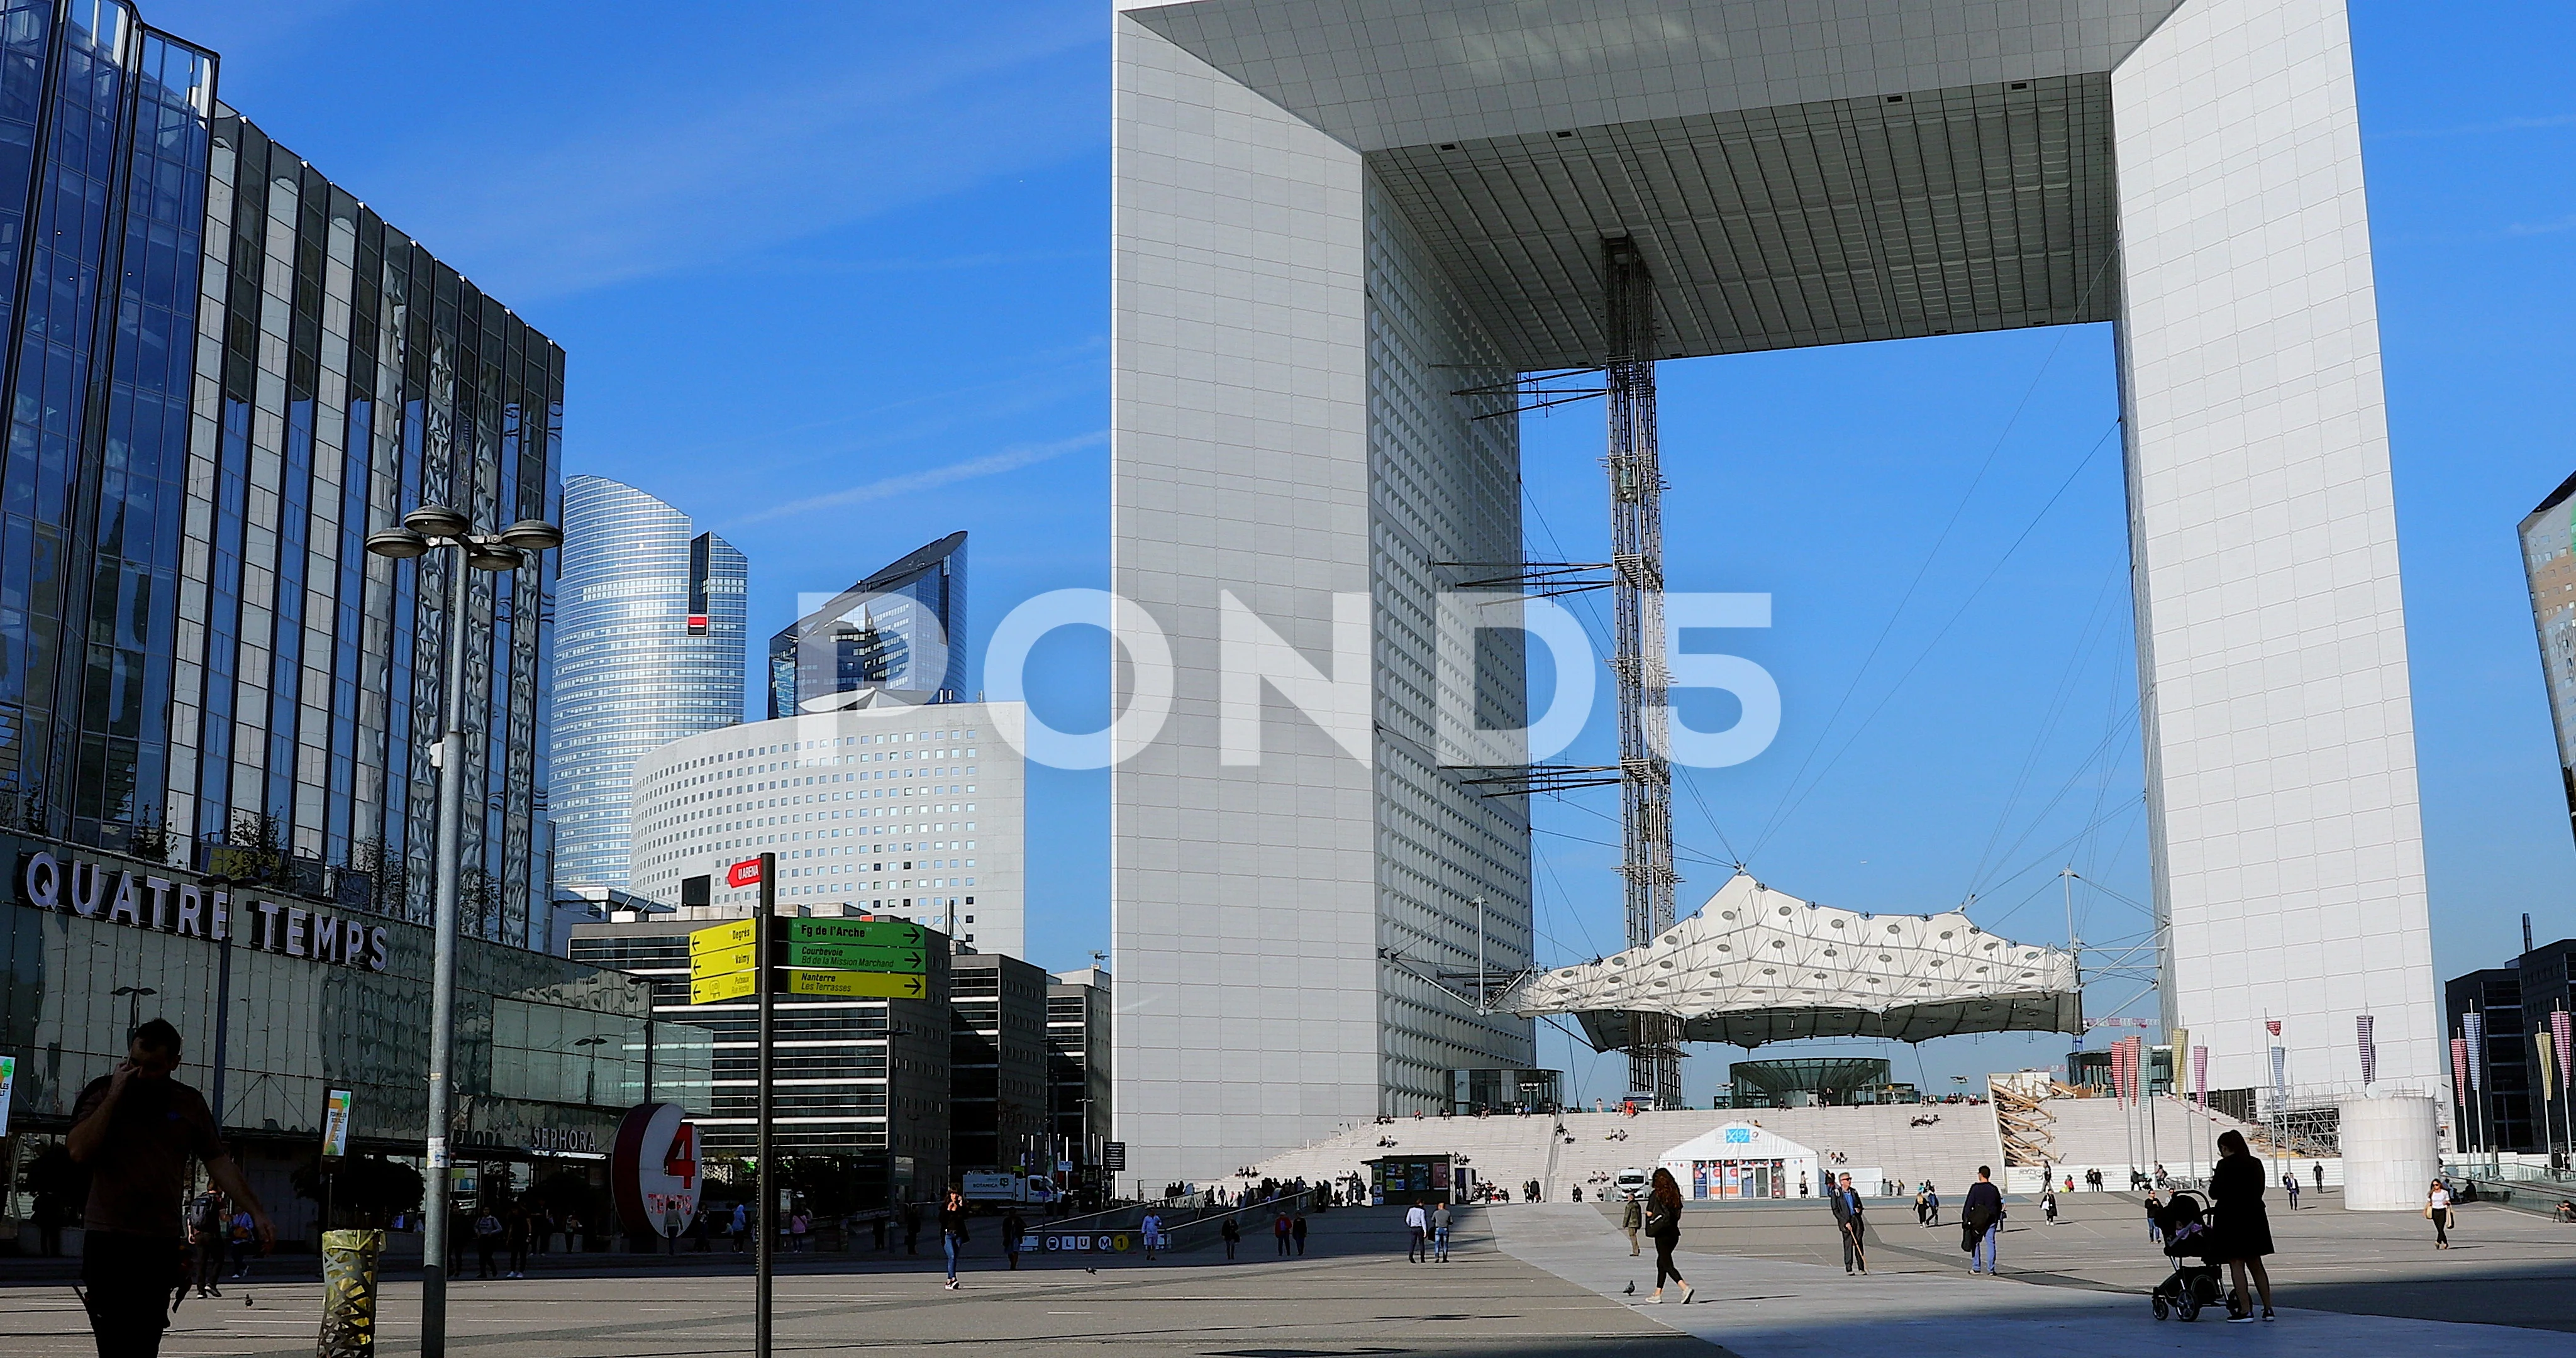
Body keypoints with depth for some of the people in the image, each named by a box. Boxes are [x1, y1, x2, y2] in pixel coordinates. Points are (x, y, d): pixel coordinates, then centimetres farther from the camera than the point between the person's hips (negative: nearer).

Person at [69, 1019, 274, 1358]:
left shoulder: (189, 1103, 10)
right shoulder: (102, 1092, 1)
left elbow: (219, 1164, 12)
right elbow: (79, 1152, -13)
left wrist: (257, 1212, 5)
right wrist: (115, 1095, -14)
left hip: (162, 1246, 4)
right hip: (109, 1243, -3)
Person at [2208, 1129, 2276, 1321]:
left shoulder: (2225, 1165, -13)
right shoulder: (2256, 1164, 6)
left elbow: (2215, 1193, -12)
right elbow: (2259, 1190, 14)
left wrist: (2213, 1181, 8)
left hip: (2232, 1220, -7)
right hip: (2255, 1217, 7)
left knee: (2236, 1264, -1)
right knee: (2256, 1264, 15)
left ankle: (2245, 1310, -4)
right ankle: (2268, 1308, 16)